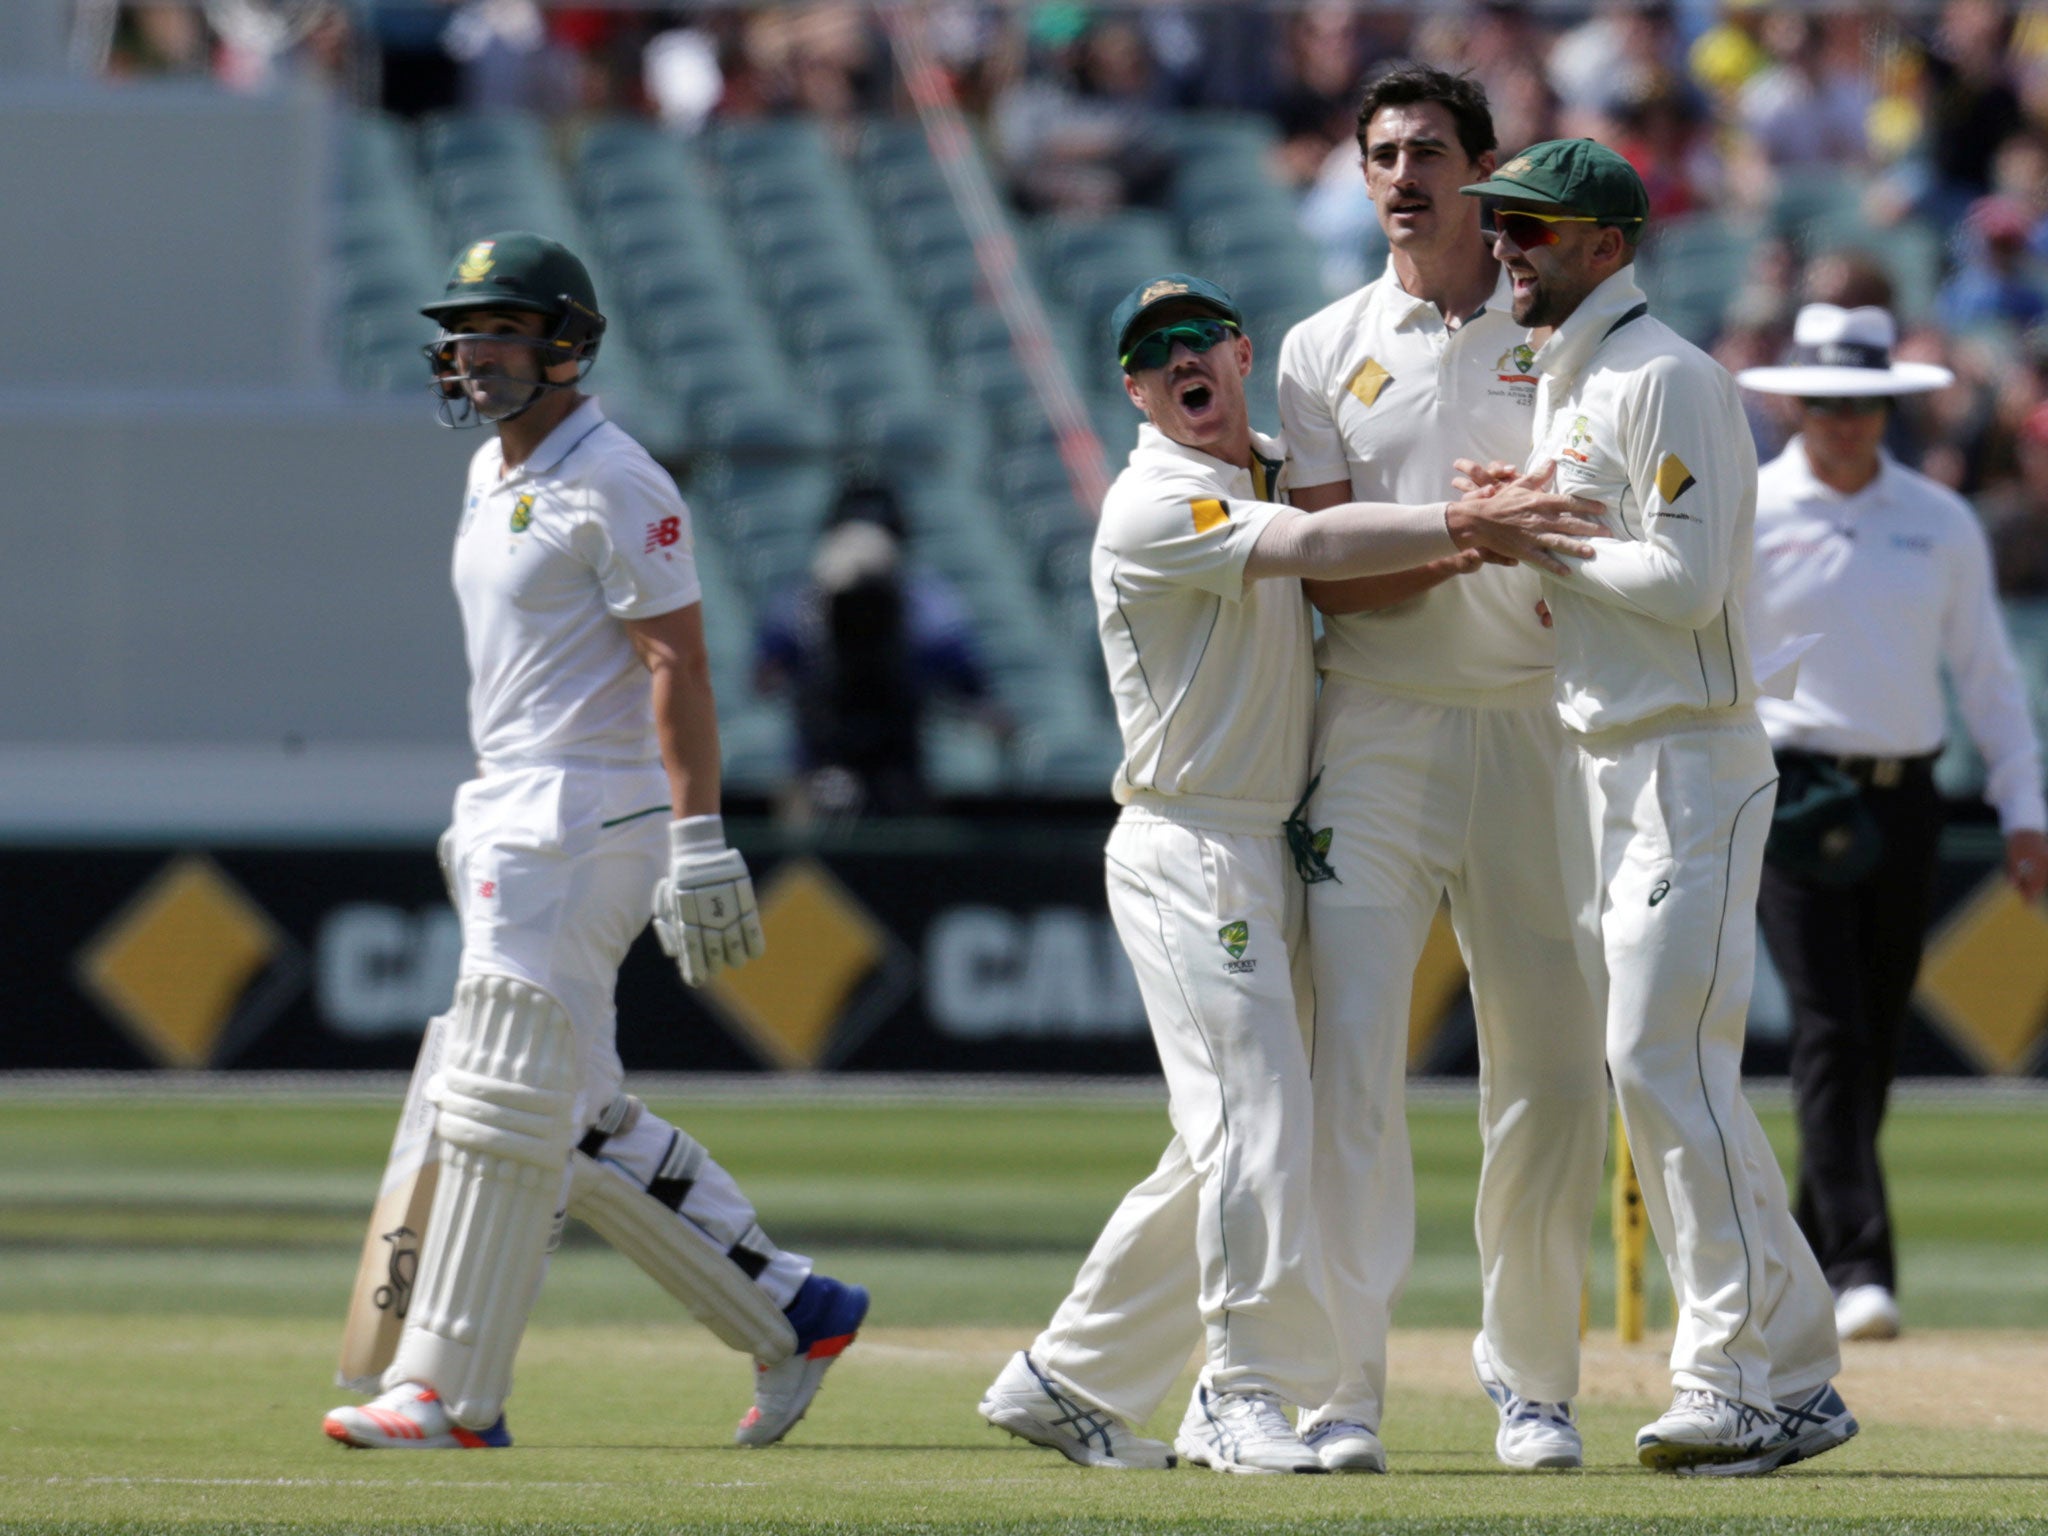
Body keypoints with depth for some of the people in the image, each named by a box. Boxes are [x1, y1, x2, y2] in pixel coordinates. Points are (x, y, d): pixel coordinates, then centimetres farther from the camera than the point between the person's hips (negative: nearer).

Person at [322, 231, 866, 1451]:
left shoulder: (613, 483, -13)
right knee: (577, 1112, 10)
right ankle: (787, 1313, 16)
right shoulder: (495, 475, 16)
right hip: (511, 822, 10)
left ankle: (451, 1392, -7)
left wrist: (698, 838, -24)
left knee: (507, 1101, -9)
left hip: (589, 822, -10)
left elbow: (677, 665, -18)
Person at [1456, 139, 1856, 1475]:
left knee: (1666, 1057, -15)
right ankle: (1736, 1373, 9)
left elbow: (1687, 576, -20)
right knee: (1645, 1067, 7)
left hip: (1690, 763, -10)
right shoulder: (1561, 388, 18)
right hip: (1598, 763, 10)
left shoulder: (1664, 377, -12)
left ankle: (1775, 1379, -14)